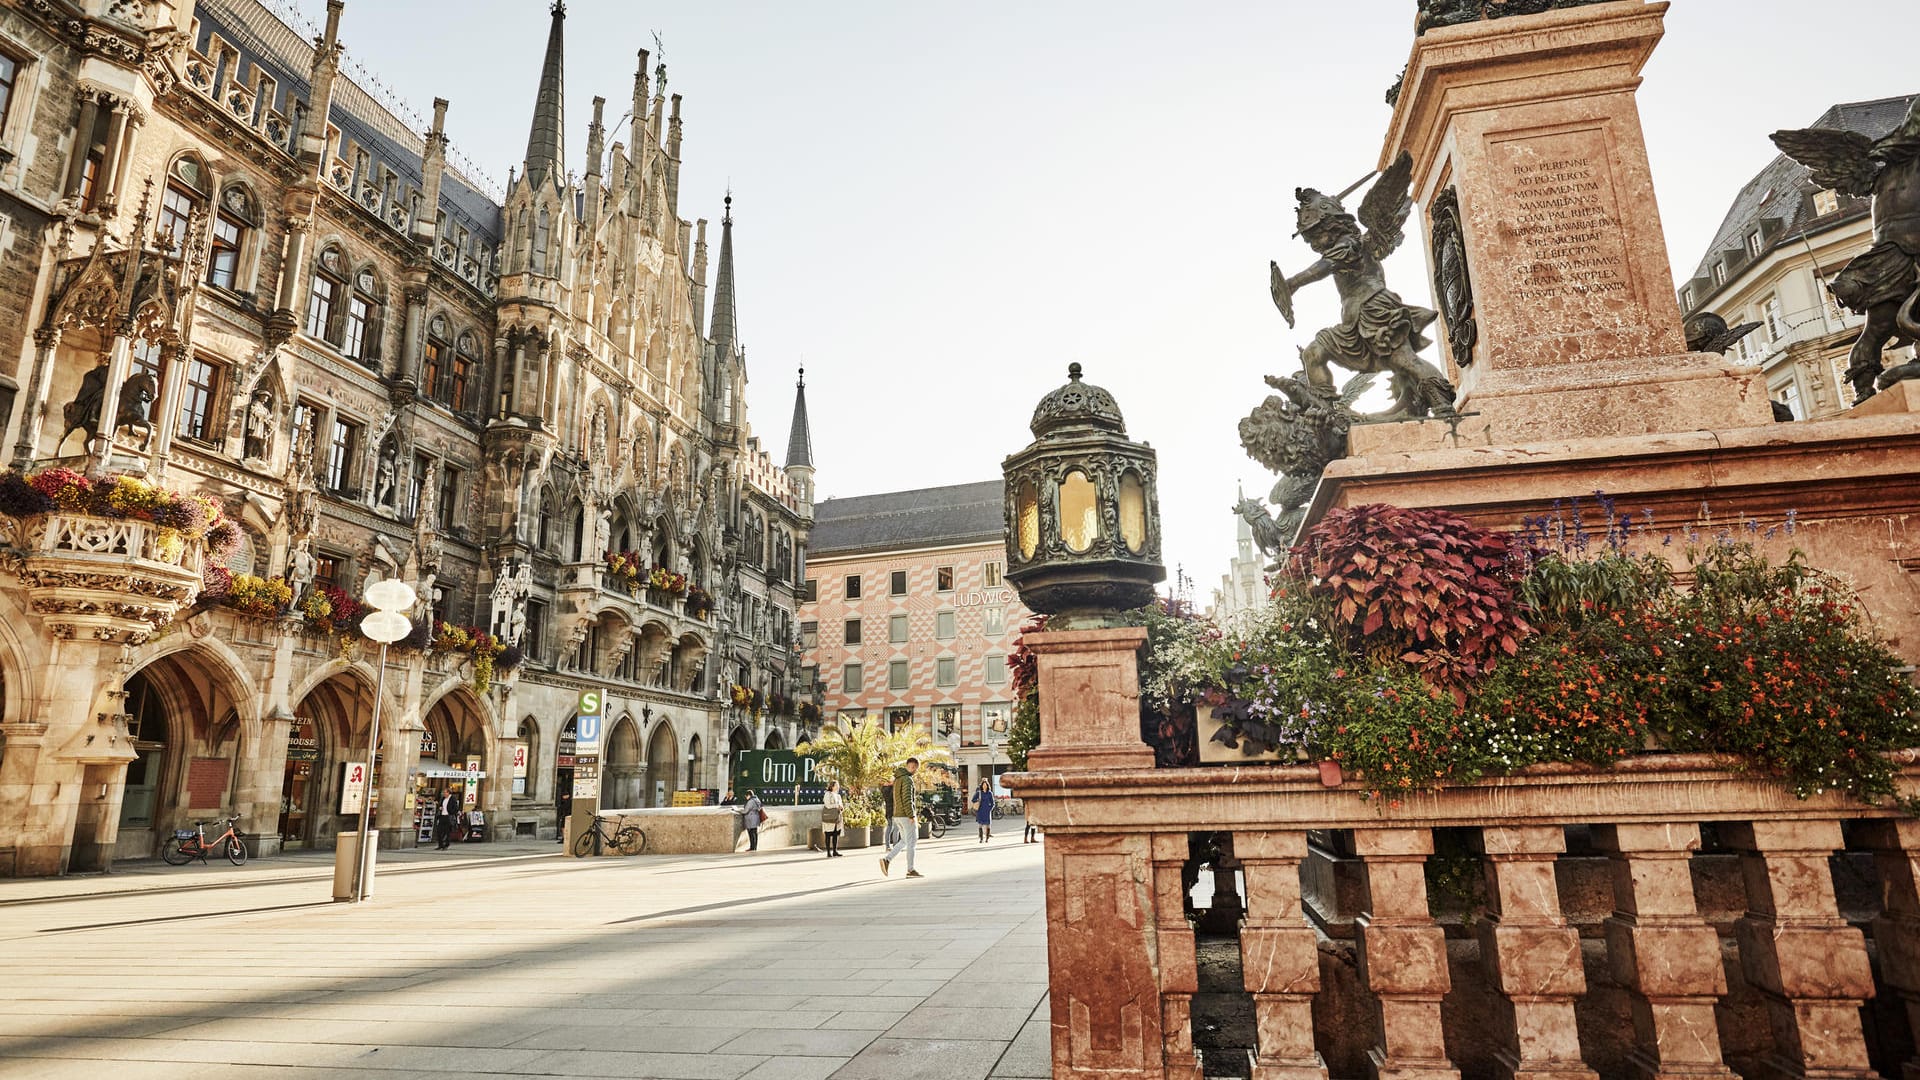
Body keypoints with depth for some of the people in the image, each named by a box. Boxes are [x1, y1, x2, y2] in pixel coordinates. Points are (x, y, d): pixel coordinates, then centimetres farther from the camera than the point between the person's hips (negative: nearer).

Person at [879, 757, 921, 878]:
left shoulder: (897, 779, 14)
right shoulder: (907, 779, -16)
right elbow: (907, 799, -22)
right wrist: (912, 816, -20)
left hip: (897, 815, 9)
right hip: (906, 815, -9)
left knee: (904, 841, 17)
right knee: (911, 842, 1)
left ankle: (887, 859, 4)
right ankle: (911, 870, 7)